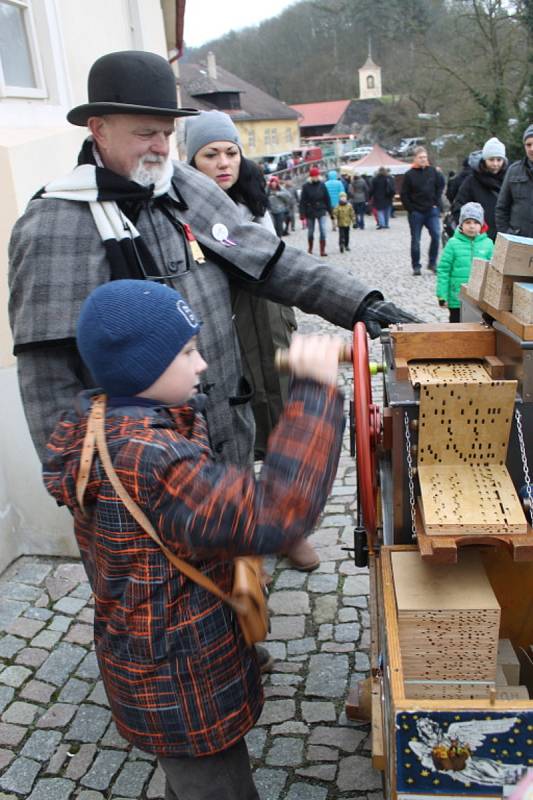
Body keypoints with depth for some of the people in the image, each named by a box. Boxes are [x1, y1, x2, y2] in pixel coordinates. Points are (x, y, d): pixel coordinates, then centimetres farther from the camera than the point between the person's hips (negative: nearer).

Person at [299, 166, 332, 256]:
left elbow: (327, 198, 5)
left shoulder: (322, 185, -1)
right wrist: (302, 214, -11)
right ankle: (310, 248, 33)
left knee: (323, 231, -10)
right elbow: (302, 201, -7)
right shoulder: (306, 186, -6)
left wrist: (329, 210, 4)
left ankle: (322, 250, -5)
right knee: (310, 232, 13)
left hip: (321, 212, 0)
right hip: (310, 213, 0)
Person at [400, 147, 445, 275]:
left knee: (436, 235, -11)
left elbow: (440, 185, 13)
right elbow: (404, 195, -2)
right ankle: (416, 266, 15)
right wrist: (411, 209, -7)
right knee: (415, 240, 5)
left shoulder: (433, 171, 3)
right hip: (415, 212, -2)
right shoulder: (409, 174, -4)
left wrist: (436, 202, 4)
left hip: (431, 210, 2)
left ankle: (432, 262, 2)